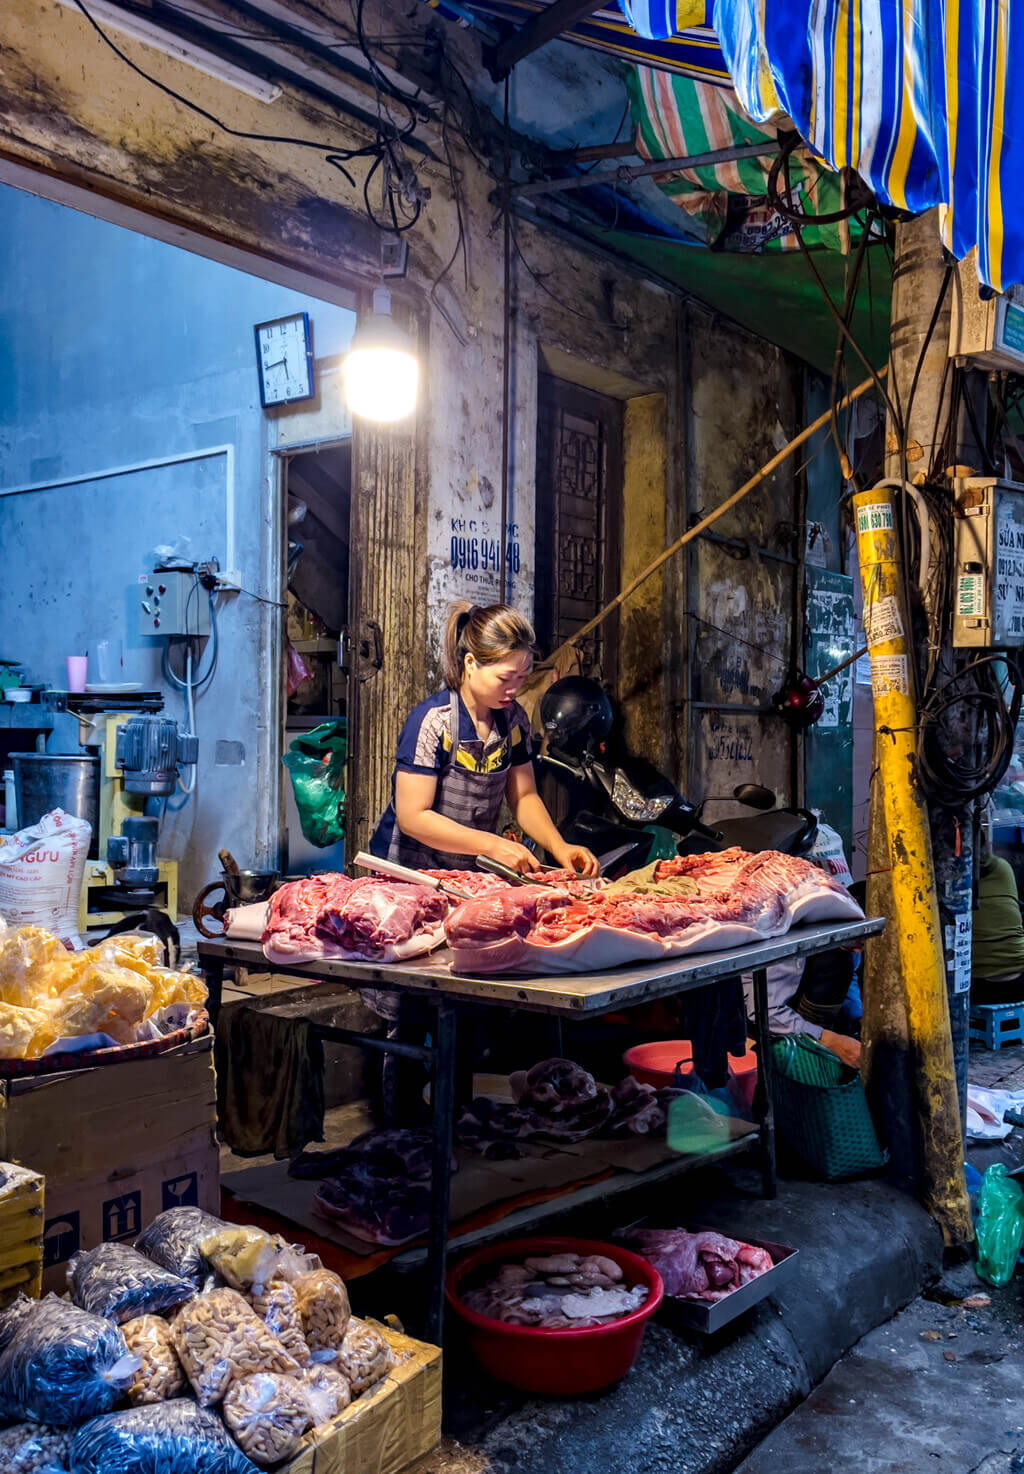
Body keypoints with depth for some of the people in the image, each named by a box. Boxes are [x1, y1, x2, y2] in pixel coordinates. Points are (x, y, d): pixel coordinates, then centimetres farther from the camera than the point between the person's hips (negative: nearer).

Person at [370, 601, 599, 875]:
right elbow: (412, 817, -20)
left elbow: (523, 796, 10)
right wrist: (493, 845, -24)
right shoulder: (432, 721, -17)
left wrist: (559, 847, -7)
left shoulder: (514, 719, 1)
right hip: (410, 876, -5)